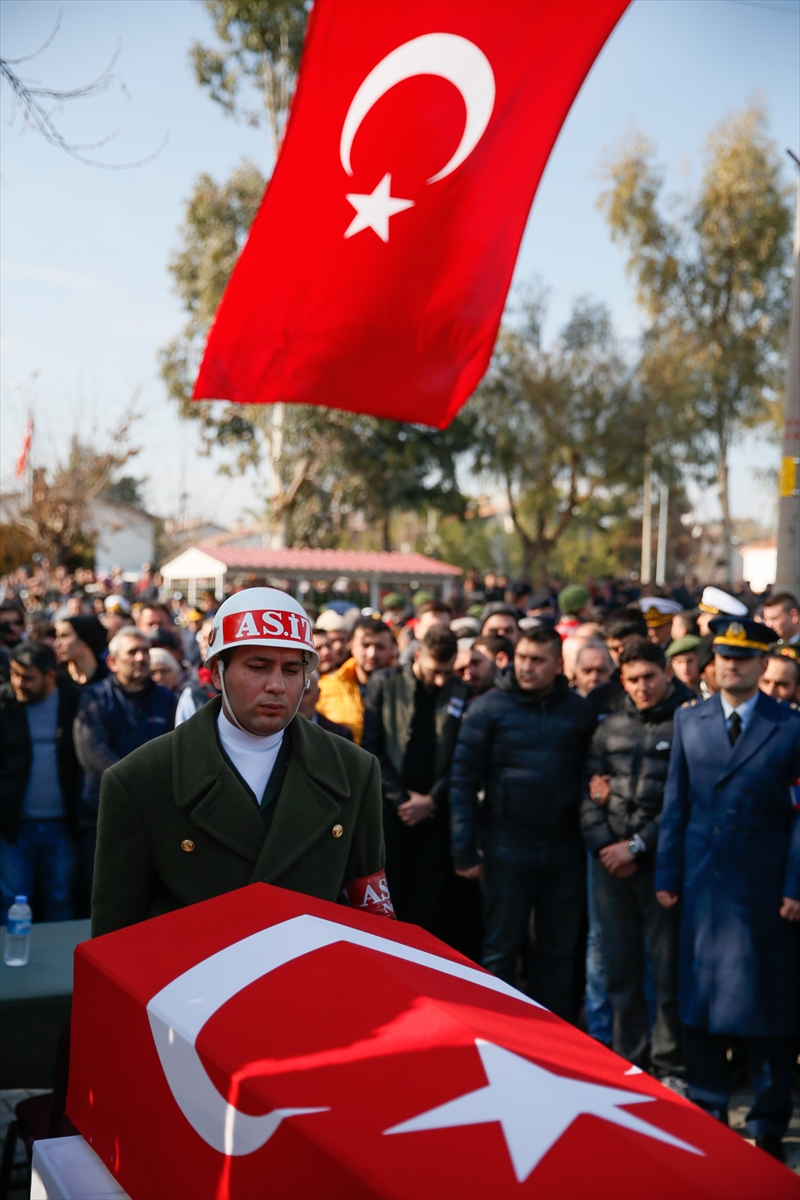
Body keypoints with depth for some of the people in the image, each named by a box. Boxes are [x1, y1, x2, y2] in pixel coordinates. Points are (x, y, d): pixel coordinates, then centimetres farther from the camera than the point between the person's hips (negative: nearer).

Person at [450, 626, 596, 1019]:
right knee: (502, 949, 5)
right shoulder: (489, 708, -3)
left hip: (565, 849, 3)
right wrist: (465, 850, -8)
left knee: (560, 950, 10)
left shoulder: (579, 711, 6)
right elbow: (463, 780, -4)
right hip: (508, 846, -2)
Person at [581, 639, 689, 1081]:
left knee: (668, 968, 1)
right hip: (611, 861, 5)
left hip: (663, 860, -5)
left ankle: (668, 1064, 13)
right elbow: (589, 791, 12)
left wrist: (638, 846, -11)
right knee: (619, 965, 10)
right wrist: (603, 845, -2)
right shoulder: (611, 727, 12)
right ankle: (629, 1058, 22)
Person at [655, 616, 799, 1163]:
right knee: (700, 996, 9)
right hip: (704, 880, 3)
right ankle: (707, 1113, 24)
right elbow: (676, 804, 9)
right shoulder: (689, 720, 8)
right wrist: (668, 875, 5)